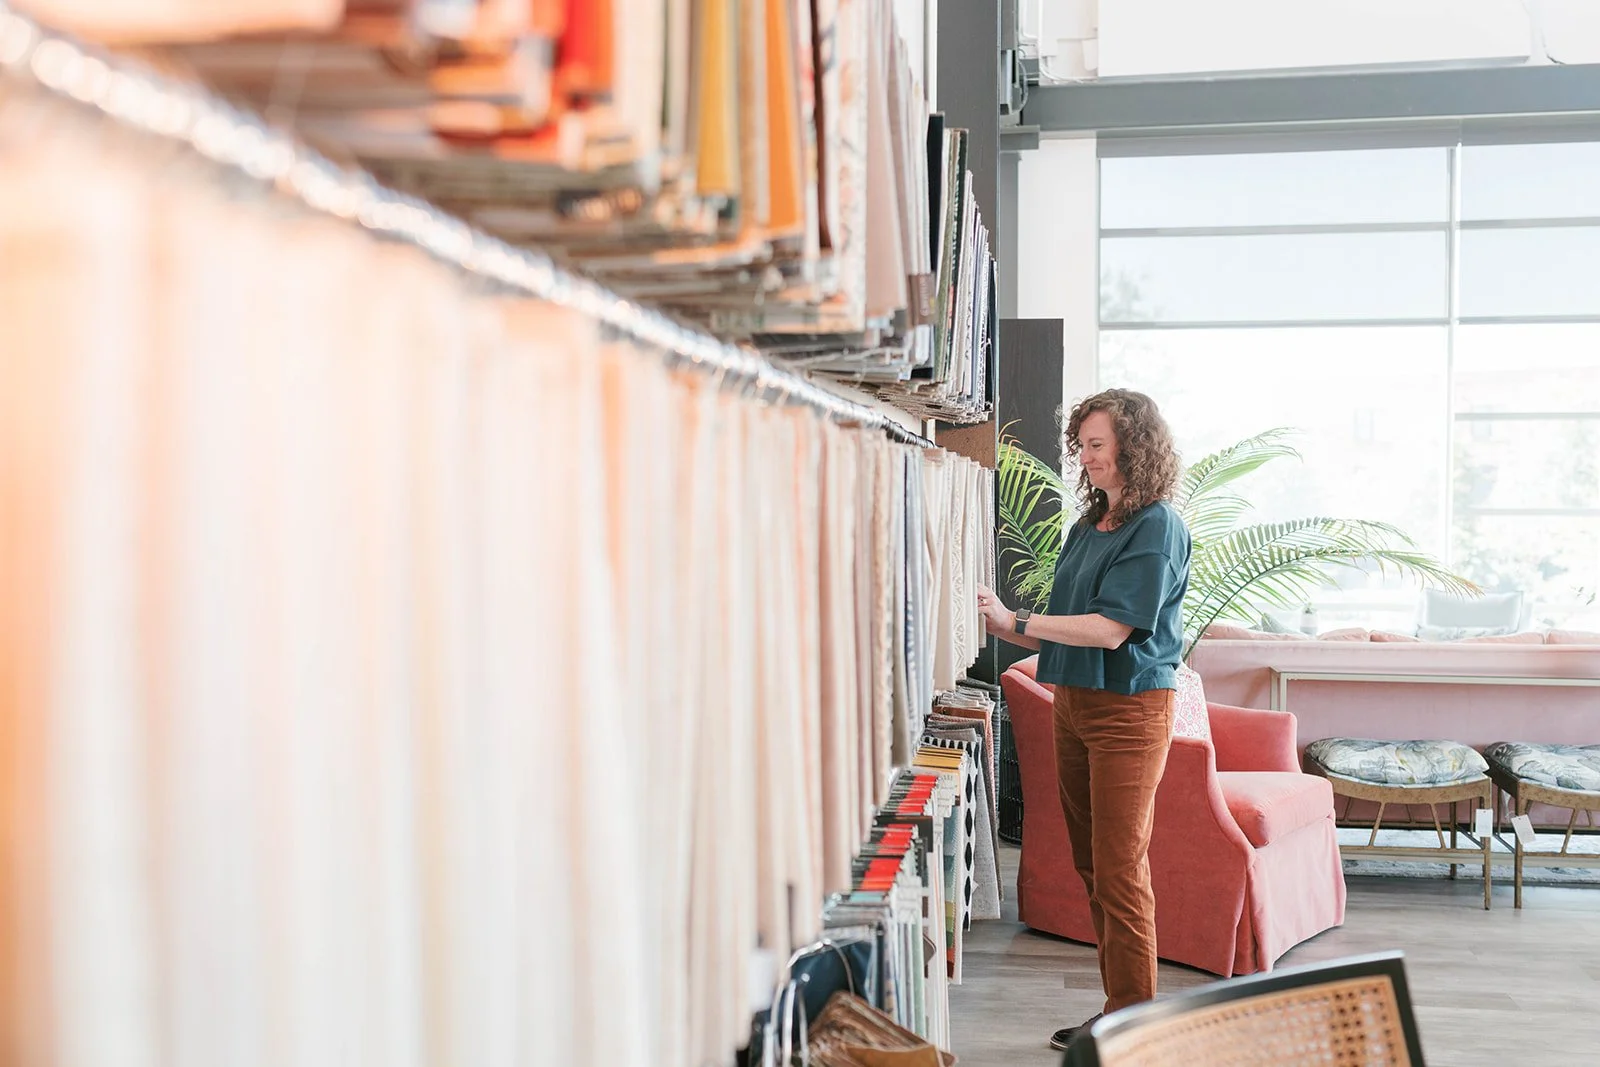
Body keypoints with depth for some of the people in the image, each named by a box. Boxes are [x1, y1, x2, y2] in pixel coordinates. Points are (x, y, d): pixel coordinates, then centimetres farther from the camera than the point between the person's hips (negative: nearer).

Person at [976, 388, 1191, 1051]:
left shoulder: (1157, 528, -11)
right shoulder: (1089, 525, 13)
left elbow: (1111, 629, -20)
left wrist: (1014, 620, -20)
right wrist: (993, 625, 5)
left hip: (1128, 710, -8)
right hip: (1075, 703, 9)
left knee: (1120, 873, -5)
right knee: (1091, 867, 12)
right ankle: (1116, 1013, 23)